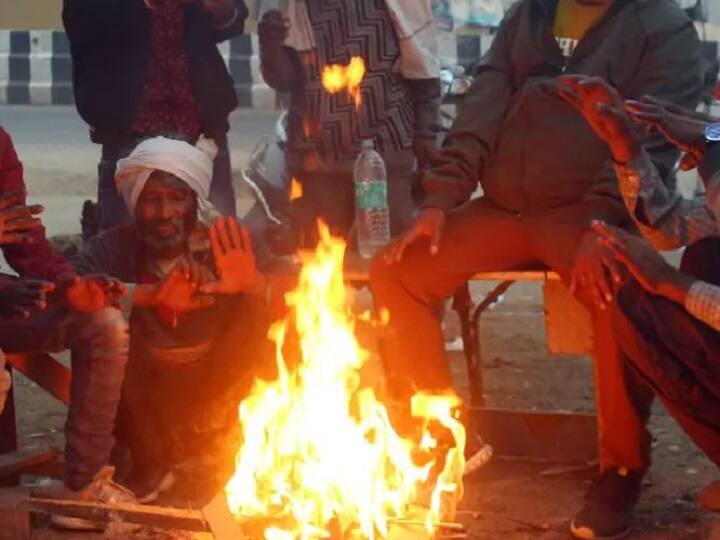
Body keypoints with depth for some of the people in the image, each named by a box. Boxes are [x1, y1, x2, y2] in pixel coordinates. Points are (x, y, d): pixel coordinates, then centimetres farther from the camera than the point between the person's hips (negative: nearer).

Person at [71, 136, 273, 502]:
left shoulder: (225, 246, -6)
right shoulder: (115, 248, -8)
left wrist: (252, 283, -41)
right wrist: (149, 293, -41)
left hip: (213, 399, 0)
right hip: (144, 404, 0)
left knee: (255, 309, -20)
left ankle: (210, 448, -6)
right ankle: (150, 462, -11)